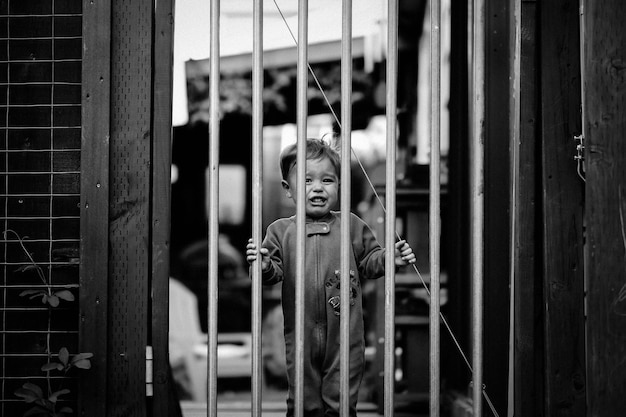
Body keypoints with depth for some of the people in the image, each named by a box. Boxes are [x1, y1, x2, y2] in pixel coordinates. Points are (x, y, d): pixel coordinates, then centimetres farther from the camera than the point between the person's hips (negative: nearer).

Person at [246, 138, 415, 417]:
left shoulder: (352, 226, 4)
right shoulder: (281, 231, 1)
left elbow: (369, 261, 9)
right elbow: (275, 271, -4)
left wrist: (390, 258, -10)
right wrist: (265, 266, -26)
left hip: (345, 334, 0)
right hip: (301, 336, 0)